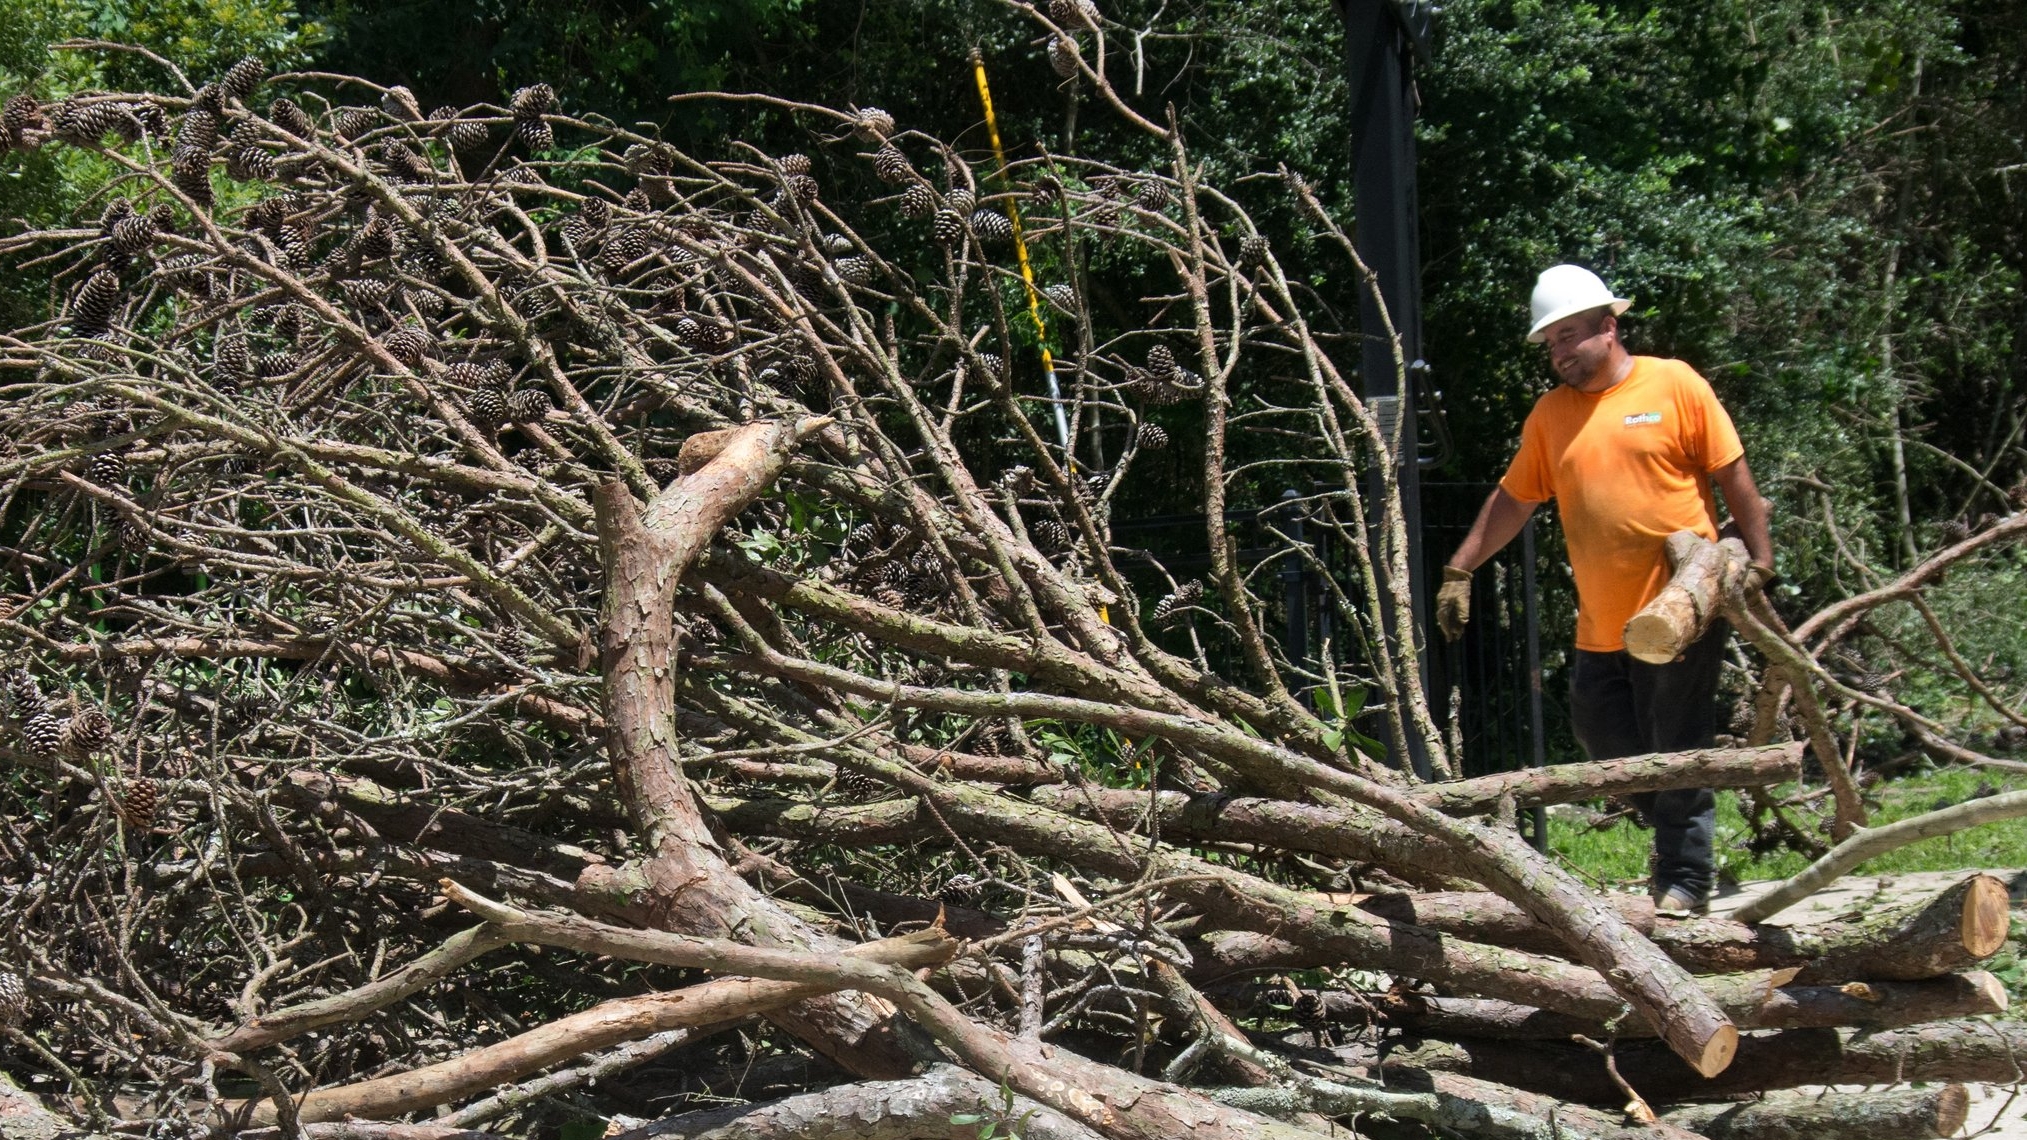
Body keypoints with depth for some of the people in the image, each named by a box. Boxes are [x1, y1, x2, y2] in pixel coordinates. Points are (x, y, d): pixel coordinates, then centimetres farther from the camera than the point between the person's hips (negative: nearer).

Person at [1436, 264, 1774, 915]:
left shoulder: (1675, 386, -3)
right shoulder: (1550, 414, 11)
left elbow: (1734, 478, -1)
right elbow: (1512, 500, 15)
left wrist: (1759, 562, -5)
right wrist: (1460, 570, 10)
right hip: (1601, 623, 6)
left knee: (1677, 749, -2)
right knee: (1602, 737, 7)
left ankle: (1685, 879, 7)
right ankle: (1675, 830, 26)